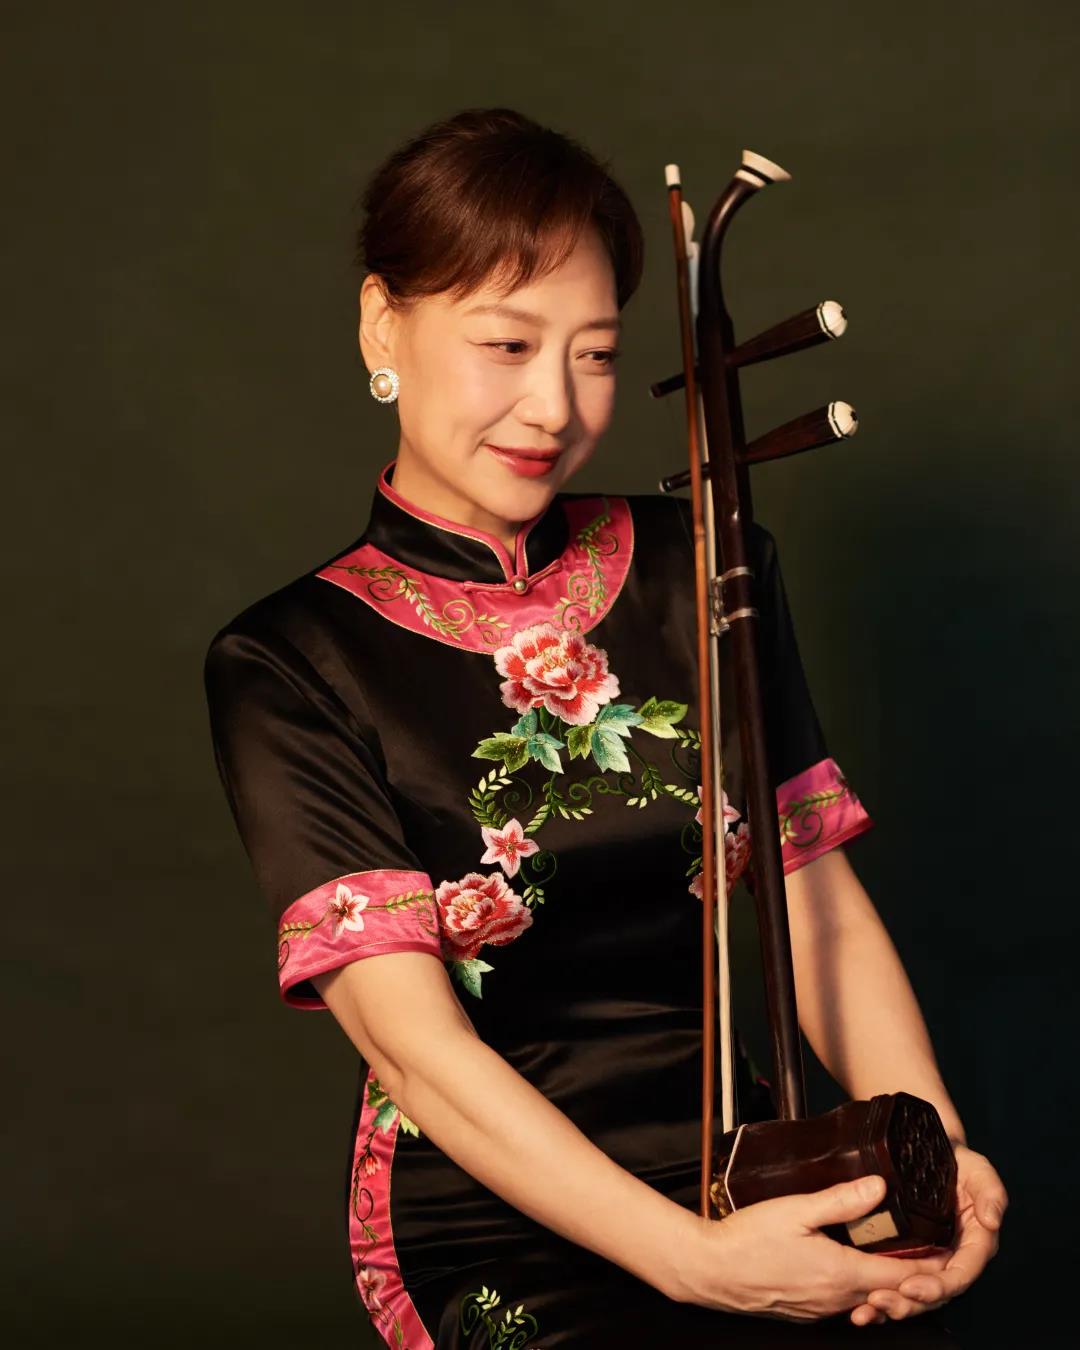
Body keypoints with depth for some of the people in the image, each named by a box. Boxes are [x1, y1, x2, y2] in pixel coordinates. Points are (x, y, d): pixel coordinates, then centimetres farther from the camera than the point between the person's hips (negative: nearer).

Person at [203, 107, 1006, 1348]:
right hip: (494, 1222, -4)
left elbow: (823, 909, 7)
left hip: (736, 1160, 4)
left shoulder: (702, 572, 10)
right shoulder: (286, 670, -3)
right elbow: (414, 1045, -11)